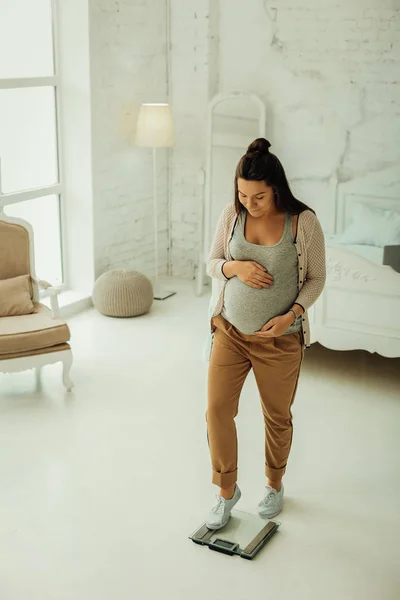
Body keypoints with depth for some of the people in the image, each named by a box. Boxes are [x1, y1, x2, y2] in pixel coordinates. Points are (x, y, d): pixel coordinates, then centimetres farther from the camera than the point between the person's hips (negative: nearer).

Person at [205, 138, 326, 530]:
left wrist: (292, 314, -20)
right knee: (217, 410, -1)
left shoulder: (304, 222, -14)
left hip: (280, 339, -2)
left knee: (277, 416, 13)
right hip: (230, 331, 2)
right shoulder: (231, 216, -6)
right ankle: (227, 490, 21)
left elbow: (316, 278, -5)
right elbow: (212, 264, 4)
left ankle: (275, 484, 39)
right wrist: (235, 267, -18)